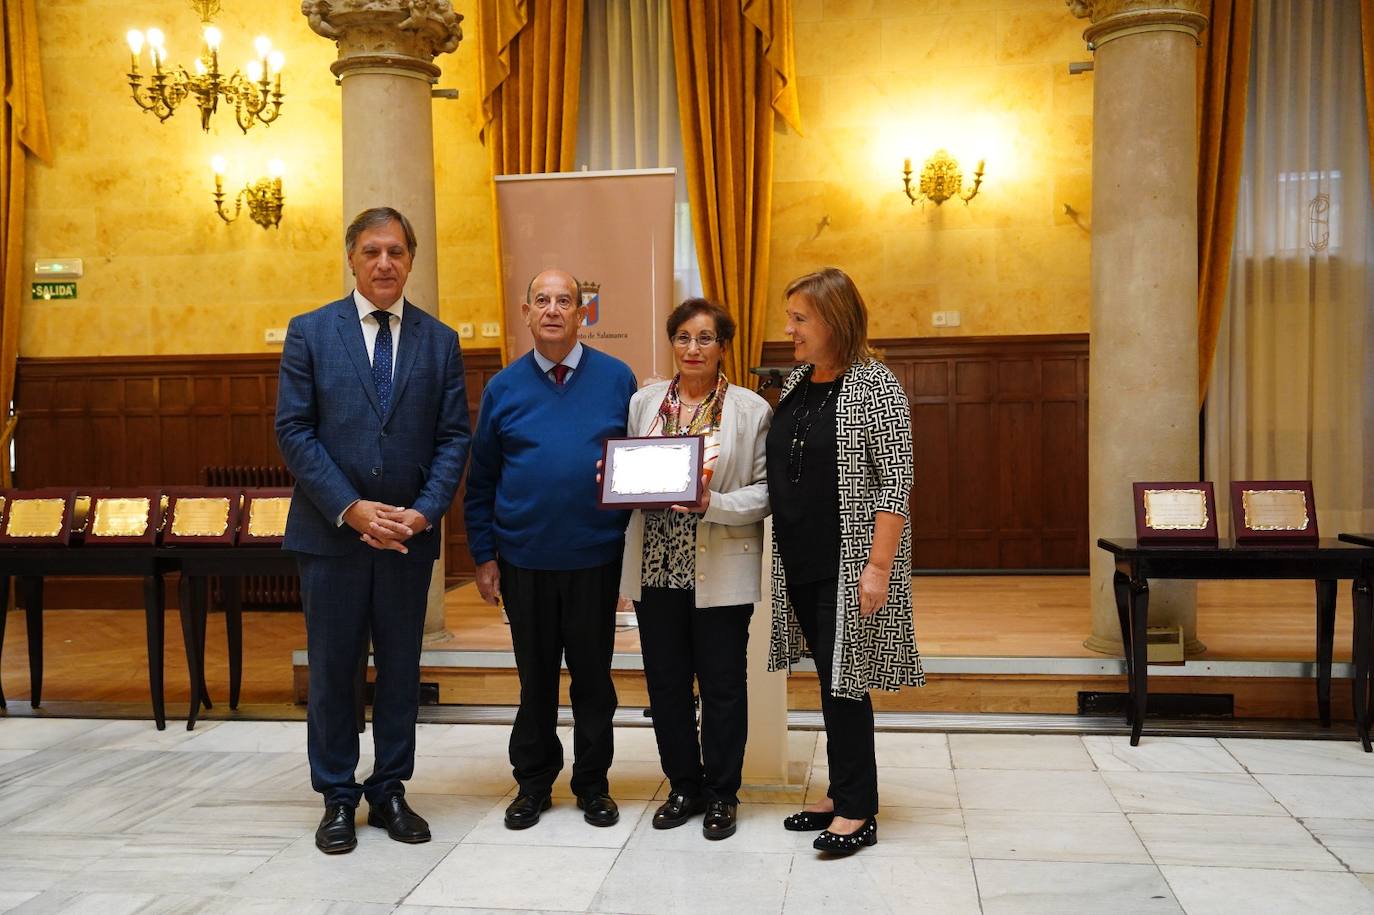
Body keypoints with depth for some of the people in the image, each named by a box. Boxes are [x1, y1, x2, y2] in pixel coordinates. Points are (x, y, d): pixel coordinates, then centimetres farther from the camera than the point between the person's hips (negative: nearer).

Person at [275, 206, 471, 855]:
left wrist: (424, 511, -12)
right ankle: (337, 797, 20)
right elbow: (293, 431, -5)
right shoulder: (310, 333, 1)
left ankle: (389, 790, 24)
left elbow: (454, 436, 2)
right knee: (332, 668, 7)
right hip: (330, 532, -1)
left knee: (401, 667, 10)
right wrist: (351, 509, -14)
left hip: (409, 533, 2)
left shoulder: (439, 340, 5)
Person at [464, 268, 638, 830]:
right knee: (535, 677, 12)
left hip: (596, 557, -1)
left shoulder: (616, 379, -1)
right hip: (524, 560, 1)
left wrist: (634, 541, -6)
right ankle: (533, 782, 27)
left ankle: (593, 783, 25)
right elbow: (481, 481, 6)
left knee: (593, 675, 10)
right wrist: (484, 557, 2)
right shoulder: (504, 387, 3)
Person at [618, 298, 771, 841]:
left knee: (722, 685, 6)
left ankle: (721, 794, 23)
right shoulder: (644, 402, 8)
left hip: (721, 570, -3)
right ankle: (684, 786, 28)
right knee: (666, 683, 11)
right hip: (656, 567, 3)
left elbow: (766, 490, -5)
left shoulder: (752, 409, -2)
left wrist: (713, 504, -20)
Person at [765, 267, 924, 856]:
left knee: (844, 681, -3)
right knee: (829, 679, 14)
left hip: (848, 563, -7)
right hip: (800, 560, 7)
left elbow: (896, 481, -16)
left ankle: (859, 812, 9)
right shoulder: (797, 382, 10)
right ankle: (841, 793, 26)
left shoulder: (874, 385, -12)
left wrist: (878, 565, -20)